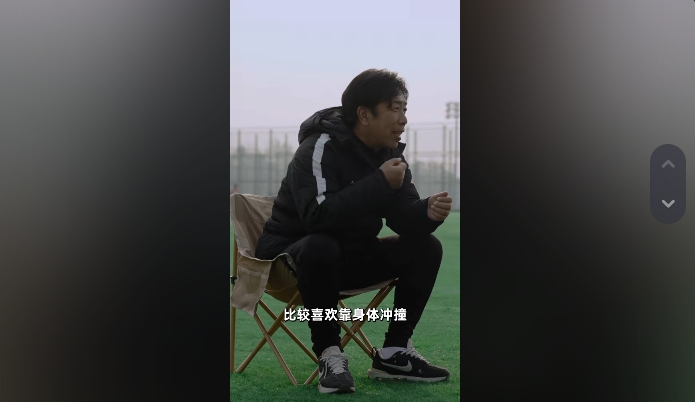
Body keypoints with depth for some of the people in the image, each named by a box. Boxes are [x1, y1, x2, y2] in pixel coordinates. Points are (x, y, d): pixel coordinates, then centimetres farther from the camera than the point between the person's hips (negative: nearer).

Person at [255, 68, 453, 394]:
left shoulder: (389, 152, 0)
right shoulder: (321, 147, -23)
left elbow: (402, 218, -5)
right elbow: (318, 214, -37)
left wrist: (427, 213, -28)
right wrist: (380, 183, -34)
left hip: (351, 255, 7)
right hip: (293, 254, -7)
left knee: (426, 247, -8)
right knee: (320, 247, -40)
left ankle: (393, 353, -4)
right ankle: (329, 353, -25)